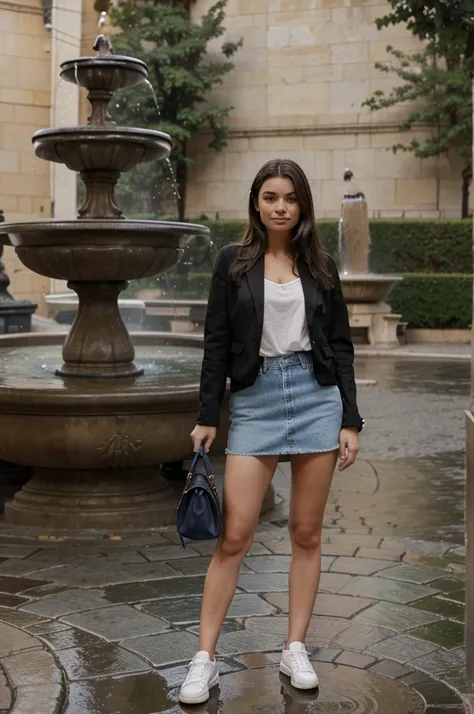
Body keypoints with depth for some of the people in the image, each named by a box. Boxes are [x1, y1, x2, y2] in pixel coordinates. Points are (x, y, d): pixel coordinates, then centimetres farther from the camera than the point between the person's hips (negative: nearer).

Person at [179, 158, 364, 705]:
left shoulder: (320, 266, 8)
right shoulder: (233, 261, 4)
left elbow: (341, 346, 7)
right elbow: (217, 343, 3)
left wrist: (350, 421, 1)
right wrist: (207, 417, -2)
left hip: (317, 394, 2)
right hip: (254, 398, -1)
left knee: (307, 533, 6)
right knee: (234, 535, -5)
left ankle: (295, 650, 18)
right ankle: (204, 660, 3)